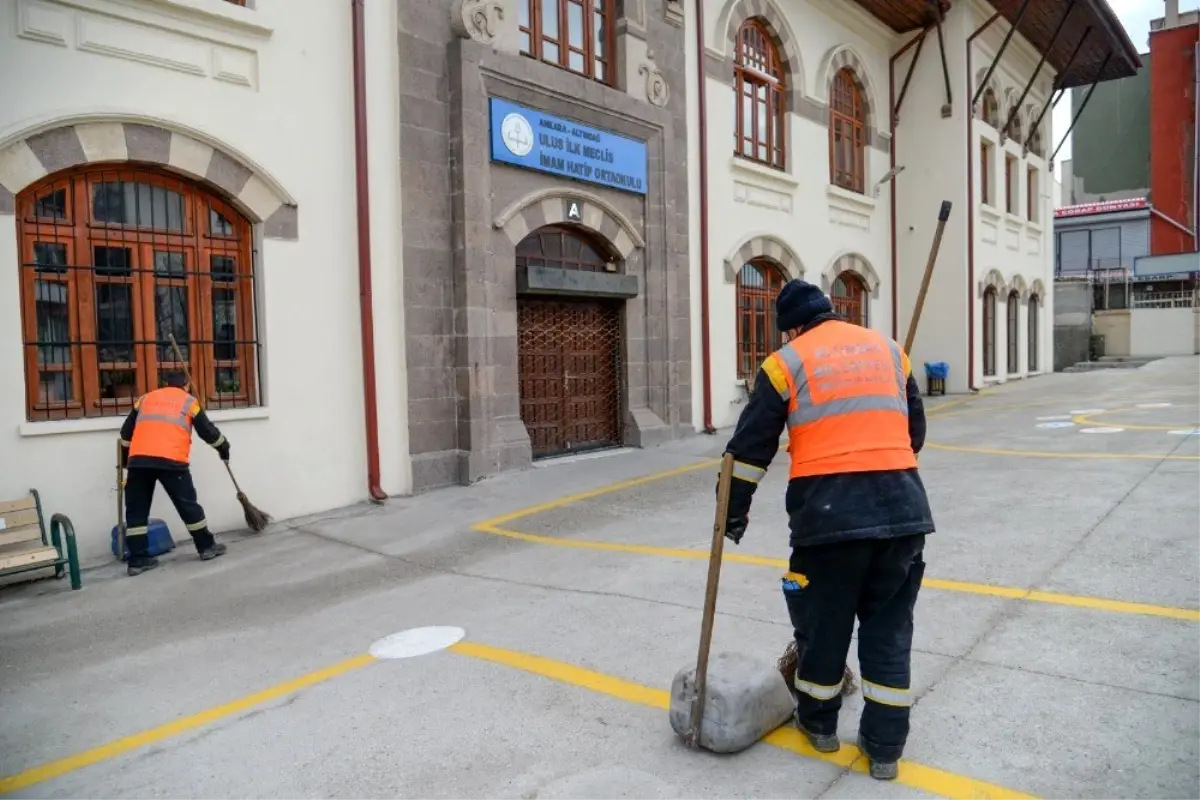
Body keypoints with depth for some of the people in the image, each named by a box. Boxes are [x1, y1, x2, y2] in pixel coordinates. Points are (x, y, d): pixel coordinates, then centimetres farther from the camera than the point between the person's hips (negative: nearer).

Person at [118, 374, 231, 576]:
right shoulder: (189, 401, 15)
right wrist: (223, 447, 34)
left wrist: (125, 458, 39)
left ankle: (138, 560, 10)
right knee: (188, 505, 8)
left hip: (138, 460, 3)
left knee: (136, 510, 10)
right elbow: (207, 431, 16)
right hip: (171, 461, -3)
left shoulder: (145, 399, 25)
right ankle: (207, 547, 18)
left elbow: (126, 432, 26)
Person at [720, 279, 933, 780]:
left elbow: (751, 446, 3)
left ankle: (819, 723, 33)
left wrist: (734, 513, 12)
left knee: (823, 619, 14)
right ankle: (885, 747, 21)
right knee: (889, 625, 15)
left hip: (830, 509, -4)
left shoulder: (788, 362, 4)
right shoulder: (889, 349, 17)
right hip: (900, 505, 4)